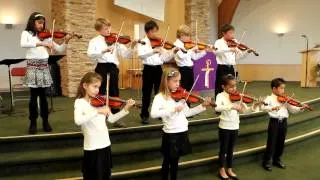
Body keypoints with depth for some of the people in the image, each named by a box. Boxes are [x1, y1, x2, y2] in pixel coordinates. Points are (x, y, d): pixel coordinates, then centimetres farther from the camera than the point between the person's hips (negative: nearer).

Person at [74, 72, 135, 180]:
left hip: (105, 144, 5)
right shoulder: (79, 102, -9)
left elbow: (111, 119, 5)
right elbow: (78, 121, -27)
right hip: (91, 147, -5)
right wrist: (97, 111, -34)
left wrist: (125, 109, -4)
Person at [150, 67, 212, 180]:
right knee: (167, 162, 11)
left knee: (175, 161, 20)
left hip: (182, 133, 5)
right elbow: (153, 114, -29)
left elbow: (187, 113, 10)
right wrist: (173, 109, -34)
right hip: (170, 134, -5)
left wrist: (203, 106, 0)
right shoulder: (160, 97, -12)